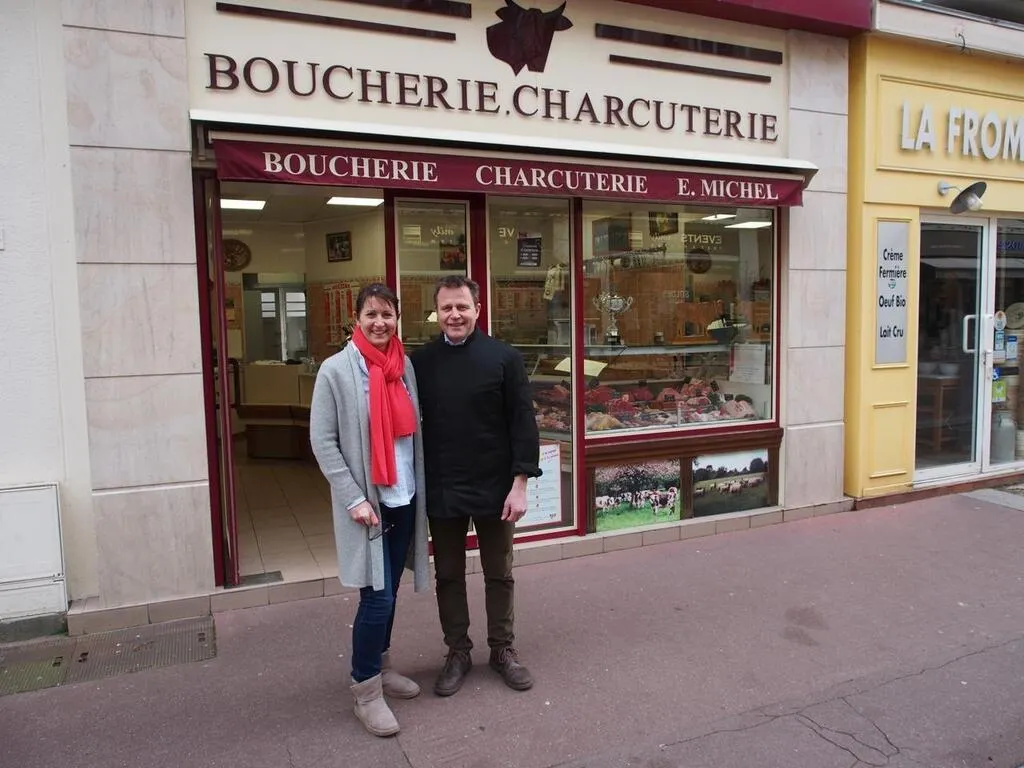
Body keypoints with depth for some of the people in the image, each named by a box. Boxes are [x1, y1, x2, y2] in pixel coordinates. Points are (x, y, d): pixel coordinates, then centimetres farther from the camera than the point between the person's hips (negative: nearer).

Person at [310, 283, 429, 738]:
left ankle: (381, 668, 34)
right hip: (367, 501, -5)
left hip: (405, 499, 5)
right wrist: (353, 498, -16)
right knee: (377, 597, -4)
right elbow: (322, 441, -10)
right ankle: (366, 690, 15)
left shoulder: (405, 366, 5)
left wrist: (422, 488, 5)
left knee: (389, 593, 15)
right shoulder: (335, 370, -9)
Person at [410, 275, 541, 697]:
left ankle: (503, 649, 33)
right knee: (448, 576, 14)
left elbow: (523, 423, -7)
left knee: (499, 574, 14)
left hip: (494, 488, -1)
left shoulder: (504, 357, -7)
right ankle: (457, 652, 32)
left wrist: (519, 483, -12)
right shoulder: (420, 361, 0)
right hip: (441, 490, 2)